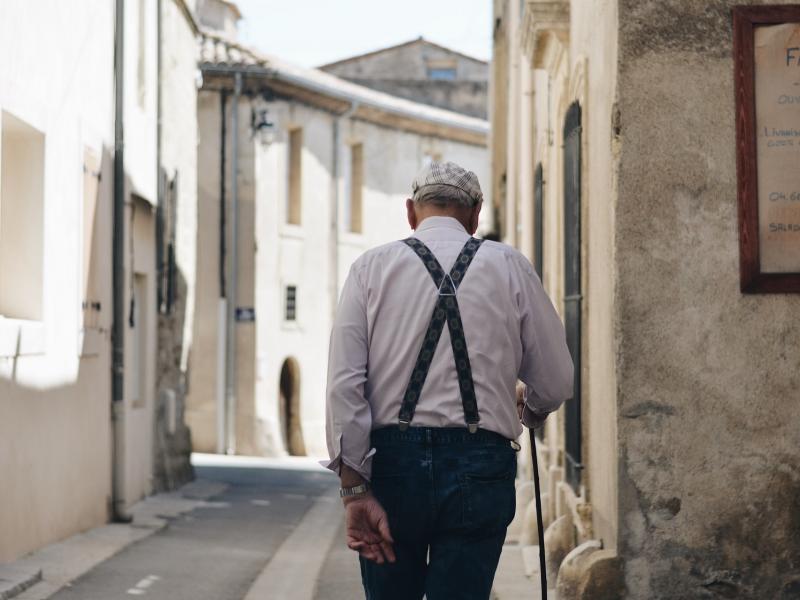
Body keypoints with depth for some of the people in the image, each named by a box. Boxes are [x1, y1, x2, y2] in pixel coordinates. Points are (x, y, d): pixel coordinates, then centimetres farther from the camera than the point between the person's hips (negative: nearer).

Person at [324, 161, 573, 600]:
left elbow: (344, 382, -5)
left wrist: (355, 491, -5)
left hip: (392, 463, 1)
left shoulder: (371, 267, 6)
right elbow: (556, 383, 7)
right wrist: (529, 414, 31)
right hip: (479, 465, 0)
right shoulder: (510, 267, 6)